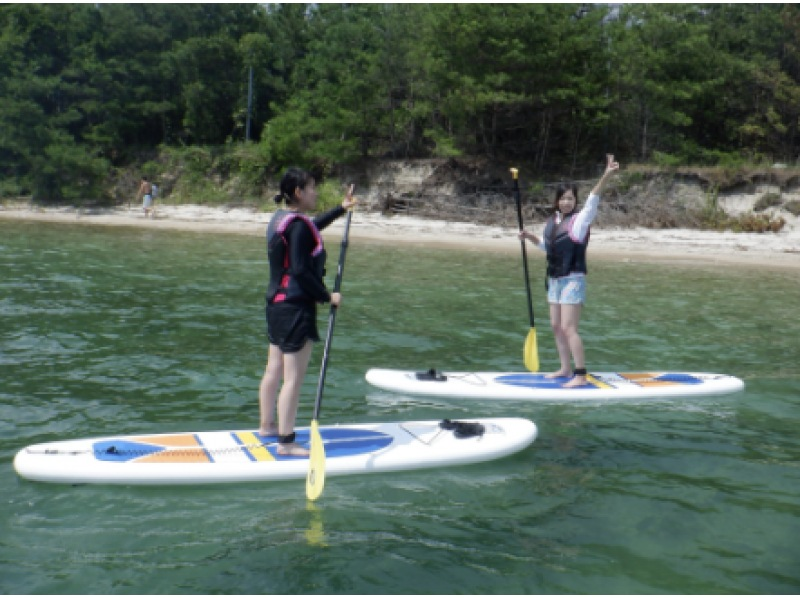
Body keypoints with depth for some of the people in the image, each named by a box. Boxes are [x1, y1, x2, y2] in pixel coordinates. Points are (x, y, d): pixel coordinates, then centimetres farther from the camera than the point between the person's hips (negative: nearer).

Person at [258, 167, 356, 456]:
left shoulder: (281, 218, 12)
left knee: (274, 369, 19)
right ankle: (286, 441, 2)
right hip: (296, 308, -10)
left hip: (276, 303, 10)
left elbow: (311, 228, 32)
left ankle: (267, 425, 33)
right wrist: (327, 297, -14)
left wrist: (341, 209, 41)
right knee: (294, 377, -4)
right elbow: (300, 271, -24)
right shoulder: (298, 224, -19)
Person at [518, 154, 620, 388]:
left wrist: (606, 175, -37)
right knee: (556, 326, 13)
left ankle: (581, 375, -6)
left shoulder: (580, 219, -9)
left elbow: (593, 200, -25)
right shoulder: (551, 222, 10)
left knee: (568, 328, -11)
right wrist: (531, 237, 8)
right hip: (554, 280, 8)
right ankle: (566, 369, 25)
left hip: (572, 280, -8)